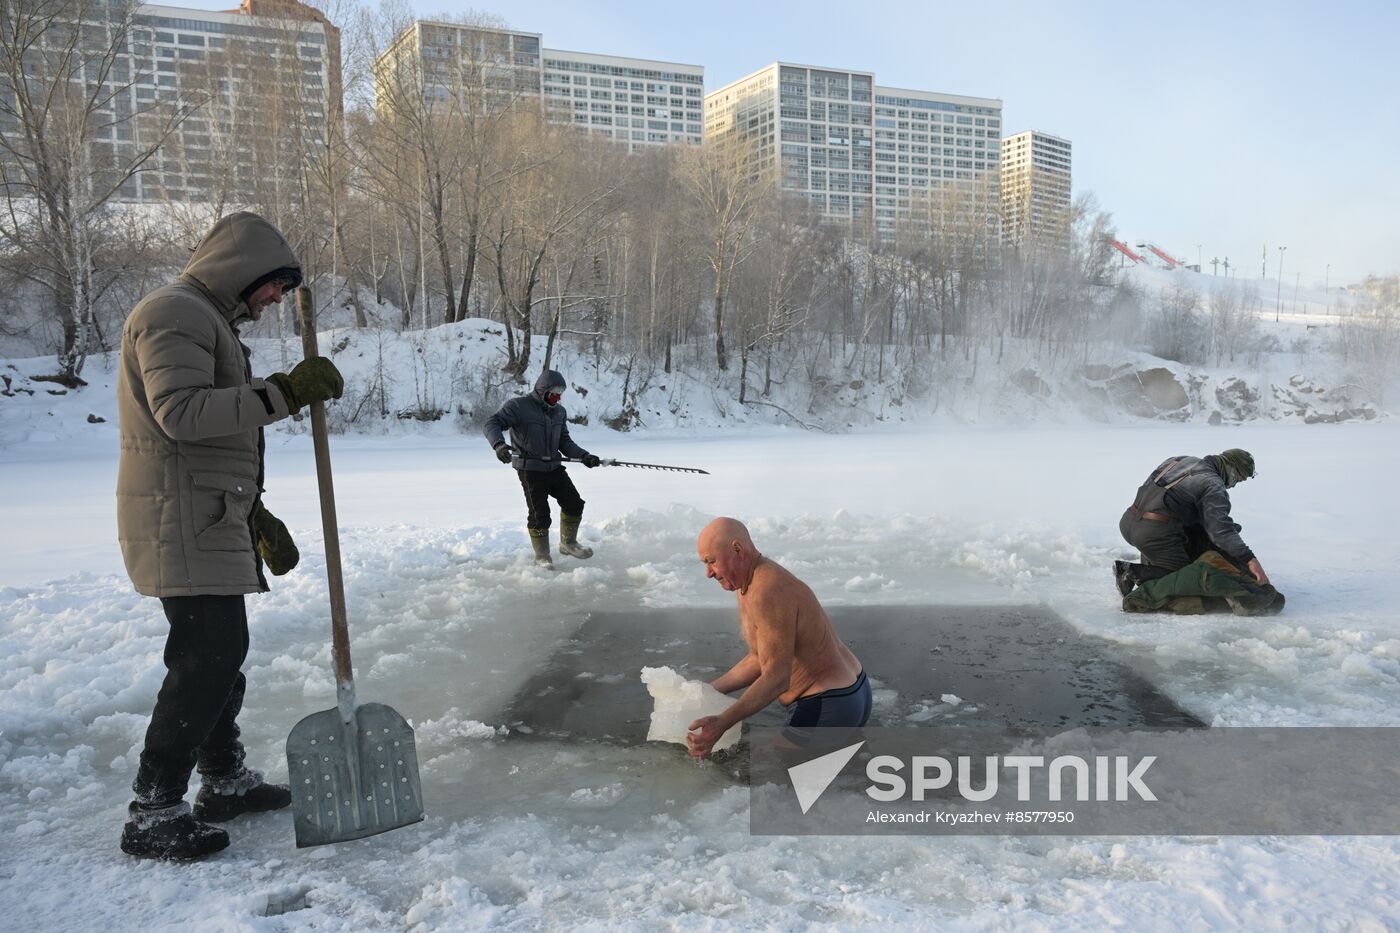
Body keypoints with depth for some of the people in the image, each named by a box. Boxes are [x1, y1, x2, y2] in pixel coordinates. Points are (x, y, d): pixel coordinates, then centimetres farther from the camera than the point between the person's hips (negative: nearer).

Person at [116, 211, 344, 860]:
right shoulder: (174, 313, -10)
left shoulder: (210, 323, 24)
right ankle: (152, 814, -4)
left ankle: (225, 779, 28)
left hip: (211, 520, 11)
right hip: (180, 521, -11)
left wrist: (260, 519, 24)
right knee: (209, 655, -11)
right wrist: (281, 393, -30)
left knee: (220, 651, 15)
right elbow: (181, 413, -25)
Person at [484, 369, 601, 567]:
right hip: (530, 470, -6)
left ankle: (568, 543, 27)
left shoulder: (559, 412, 9)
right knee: (540, 514, -5)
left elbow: (564, 442, 14)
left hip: (554, 467, 6)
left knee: (574, 504, 5)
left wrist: (584, 456, 0)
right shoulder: (519, 406, -11)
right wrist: (499, 444, -35)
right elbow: (493, 423, -17)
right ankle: (542, 556, 14)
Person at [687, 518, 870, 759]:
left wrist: (721, 724, -36)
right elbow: (761, 659, 14)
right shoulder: (751, 582, 7)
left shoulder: (768, 593, -26)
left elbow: (776, 677, -30)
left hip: (825, 708, -11)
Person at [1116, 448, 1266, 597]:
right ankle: (1135, 573, -10)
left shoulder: (1178, 460, 18)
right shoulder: (1214, 487, -4)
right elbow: (1221, 529, -17)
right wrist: (1250, 560, -22)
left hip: (1127, 522, 7)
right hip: (1154, 533, -7)